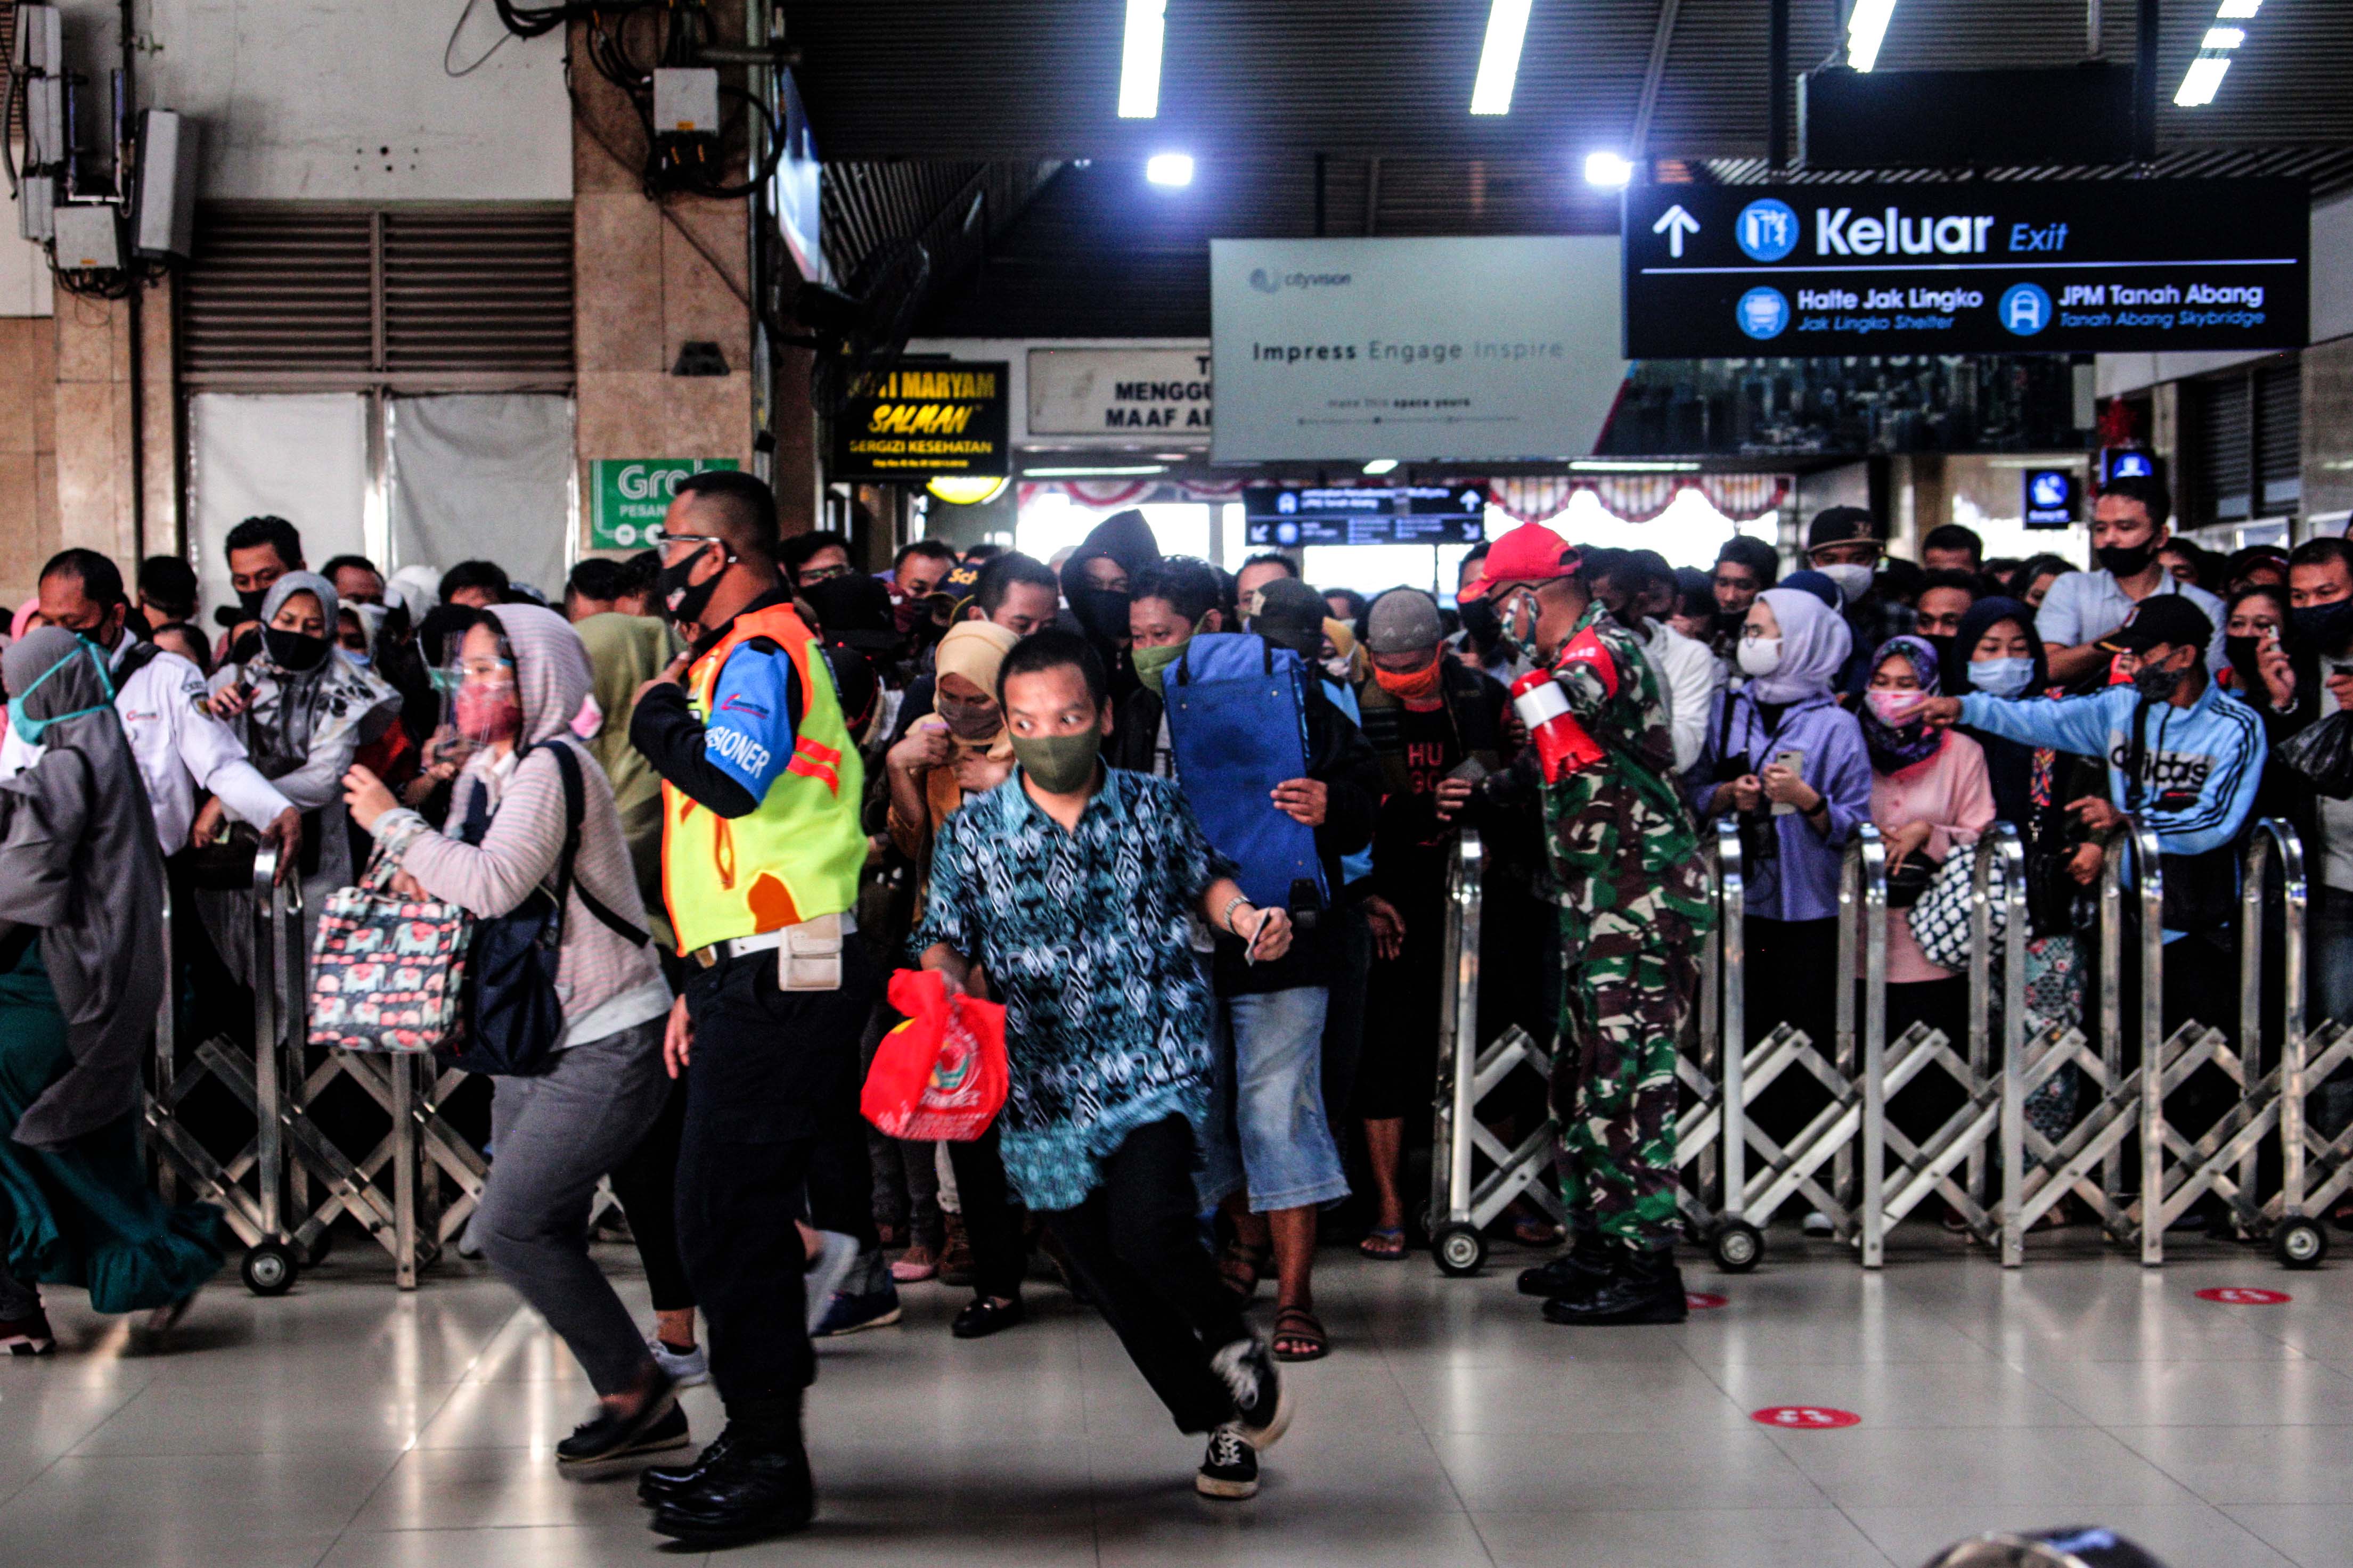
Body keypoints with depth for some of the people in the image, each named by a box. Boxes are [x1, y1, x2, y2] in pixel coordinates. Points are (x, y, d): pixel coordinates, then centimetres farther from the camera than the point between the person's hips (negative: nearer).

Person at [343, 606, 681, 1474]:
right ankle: (642, 1412, 19)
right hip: (529, 1043, 9)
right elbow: (466, 895, 24)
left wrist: (392, 823, -16)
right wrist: (419, 876, 2)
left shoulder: (555, 766, -14)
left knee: (510, 1225, -14)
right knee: (544, 1237, 8)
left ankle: (634, 1387, 1)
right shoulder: (484, 774, 13)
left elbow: (496, 884, -27)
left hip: (606, 1045, -9)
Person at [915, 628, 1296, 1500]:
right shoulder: (970, 834, 0)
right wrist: (942, 976, -17)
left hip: (1159, 1074, -2)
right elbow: (945, 941, 4)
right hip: (1045, 1094, 2)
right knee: (1118, 1291, 8)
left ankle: (1233, 1346, 5)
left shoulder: (1154, 807, 1)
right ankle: (1223, 1423, 30)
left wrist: (1246, 915, -2)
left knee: (1147, 1230, -25)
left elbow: (1201, 880, 17)